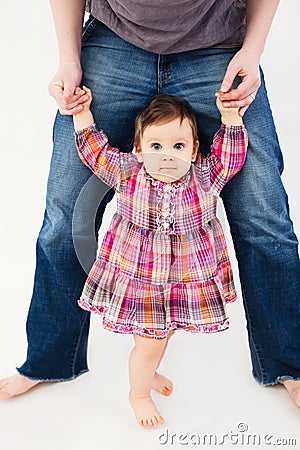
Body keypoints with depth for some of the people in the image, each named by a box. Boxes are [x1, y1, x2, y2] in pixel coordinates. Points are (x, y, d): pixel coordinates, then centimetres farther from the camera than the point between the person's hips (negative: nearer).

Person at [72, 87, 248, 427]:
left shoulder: (205, 176, -9)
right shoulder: (127, 173, -11)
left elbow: (231, 155, -1)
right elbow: (94, 149, 0)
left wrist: (231, 118, -12)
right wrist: (82, 113, -4)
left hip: (189, 280, 3)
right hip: (136, 277, -3)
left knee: (163, 333, 23)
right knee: (149, 343, 4)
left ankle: (149, 371, 55)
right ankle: (139, 393, 35)